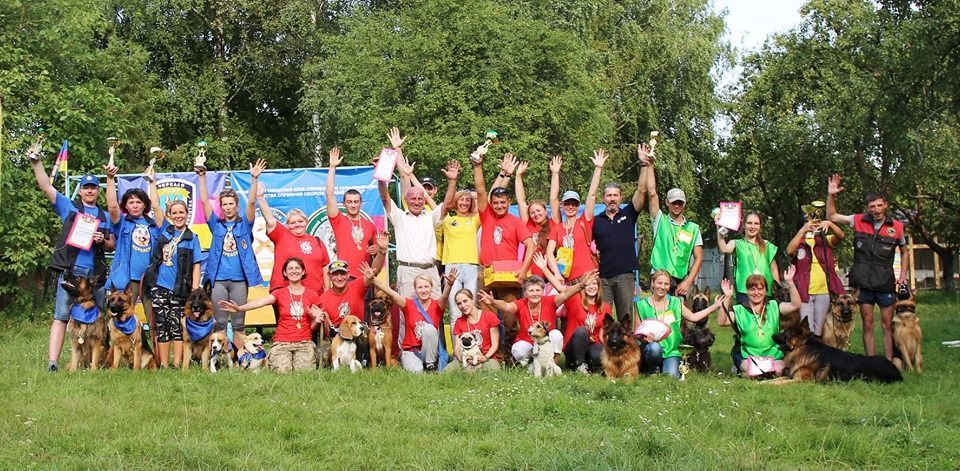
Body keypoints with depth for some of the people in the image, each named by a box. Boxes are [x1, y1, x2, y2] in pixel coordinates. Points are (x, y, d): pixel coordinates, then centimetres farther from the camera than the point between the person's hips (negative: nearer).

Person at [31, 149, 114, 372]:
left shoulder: (105, 216, 18)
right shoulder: (69, 207, 12)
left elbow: (112, 246, 18)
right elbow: (45, 186, 5)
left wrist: (103, 241, -3)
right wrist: (36, 162, -5)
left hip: (96, 274, 3)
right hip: (70, 271, -3)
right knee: (61, 316, -8)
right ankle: (52, 362, -13)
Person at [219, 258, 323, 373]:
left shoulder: (312, 295, 7)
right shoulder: (280, 293, 5)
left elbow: (312, 327, 12)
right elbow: (261, 302, -17)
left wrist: (317, 320, -13)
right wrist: (239, 308, -36)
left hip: (304, 343, 0)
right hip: (282, 343, 0)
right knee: (283, 371, -23)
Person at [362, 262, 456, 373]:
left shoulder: (436, 305, -5)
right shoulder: (409, 304, -4)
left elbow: (444, 297, -27)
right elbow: (390, 291, -16)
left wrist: (449, 284, -50)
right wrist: (372, 279, -30)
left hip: (430, 351, 0)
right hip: (410, 350, 0)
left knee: (428, 328, -29)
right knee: (416, 370, -31)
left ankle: (431, 365, -13)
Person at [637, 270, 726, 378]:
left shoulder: (675, 302, 9)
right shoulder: (642, 305, 0)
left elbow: (693, 317, 13)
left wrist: (715, 306, 10)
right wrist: (644, 337, -21)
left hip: (671, 351, 1)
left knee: (672, 375, -26)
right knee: (655, 347, -37)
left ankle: (665, 366, 10)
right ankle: (653, 370, -6)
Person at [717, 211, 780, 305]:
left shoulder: (767, 246, 15)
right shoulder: (737, 244, 6)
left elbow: (773, 269, 17)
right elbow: (724, 249, -16)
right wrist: (719, 228, -22)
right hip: (744, 291, -3)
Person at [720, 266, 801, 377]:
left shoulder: (774, 307, 12)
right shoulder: (740, 310, 6)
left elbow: (795, 305, -1)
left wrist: (790, 282, -11)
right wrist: (727, 298, -19)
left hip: (773, 355, 2)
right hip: (747, 357, -2)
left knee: (778, 371, -25)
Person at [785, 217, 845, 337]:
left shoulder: (825, 240, 12)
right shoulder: (798, 242, 7)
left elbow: (840, 236, -6)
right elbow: (789, 250, -15)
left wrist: (830, 224, -24)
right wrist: (802, 230, -21)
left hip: (824, 292, 2)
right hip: (804, 292, -2)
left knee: (818, 331, 8)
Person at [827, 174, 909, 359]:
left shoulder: (896, 226, 1)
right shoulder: (858, 221, 1)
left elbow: (904, 252, 16)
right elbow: (832, 216, 9)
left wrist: (902, 275, 6)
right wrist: (831, 195, -4)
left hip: (886, 282, 0)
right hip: (863, 282, 0)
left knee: (888, 326, 4)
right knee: (867, 325, 5)